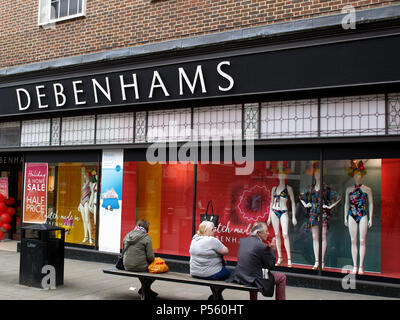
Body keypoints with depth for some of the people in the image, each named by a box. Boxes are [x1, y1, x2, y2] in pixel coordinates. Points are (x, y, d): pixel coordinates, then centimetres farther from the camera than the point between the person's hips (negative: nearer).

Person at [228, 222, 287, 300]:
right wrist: (273, 249, 1)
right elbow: (270, 266, -7)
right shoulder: (262, 246, -17)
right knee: (281, 277, 11)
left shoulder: (242, 240, 3)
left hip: (239, 277, 7)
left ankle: (253, 298, 45)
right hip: (253, 280, -7)